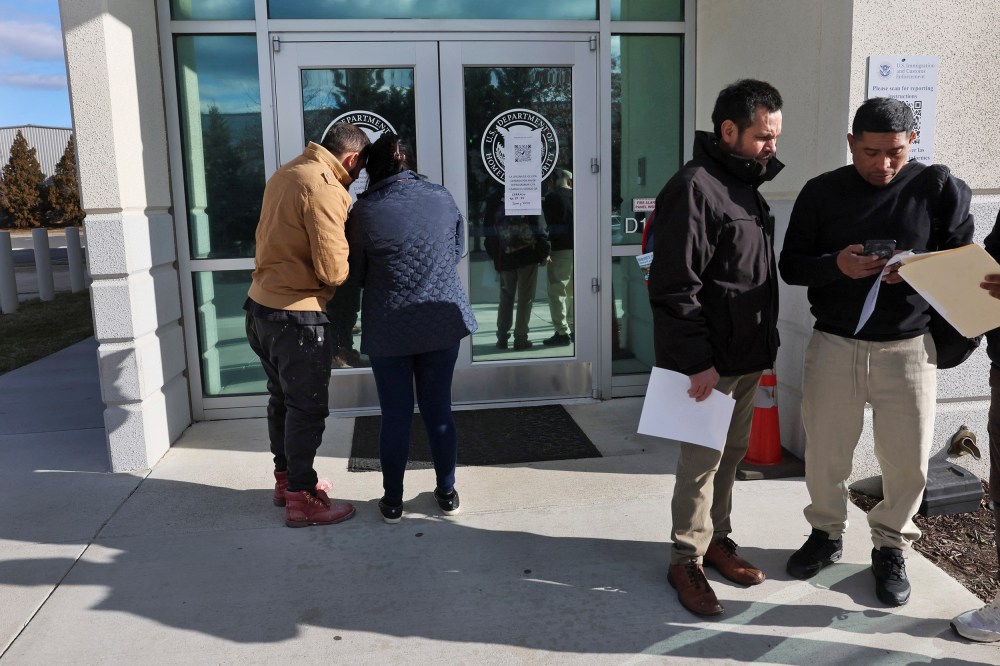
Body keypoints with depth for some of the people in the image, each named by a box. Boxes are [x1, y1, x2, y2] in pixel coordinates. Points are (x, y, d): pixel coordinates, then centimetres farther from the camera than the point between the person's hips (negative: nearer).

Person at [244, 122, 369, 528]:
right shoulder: (324, 188, -18)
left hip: (261, 307, 9)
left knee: (282, 398, 20)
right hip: (296, 316, -9)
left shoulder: (286, 174, 10)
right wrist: (352, 265, 0)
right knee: (308, 407, 2)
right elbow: (332, 270, -21)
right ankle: (301, 500, 11)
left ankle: (285, 478, 34)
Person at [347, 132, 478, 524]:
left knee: (395, 417, 8)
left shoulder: (365, 210, -10)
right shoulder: (441, 198, -1)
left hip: (388, 330, -2)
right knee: (439, 411, 13)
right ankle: (447, 493, 24)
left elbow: (354, 274, -1)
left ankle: (392, 501, 20)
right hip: (442, 323, 2)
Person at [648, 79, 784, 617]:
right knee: (702, 460, 1)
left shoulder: (744, 182, 13)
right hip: (709, 360, -9)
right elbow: (674, 288, -21)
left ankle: (716, 537, 34)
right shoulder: (694, 188, -17)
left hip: (747, 354, 9)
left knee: (732, 451, 18)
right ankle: (687, 561, 17)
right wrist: (697, 362, -22)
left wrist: (764, 343, 18)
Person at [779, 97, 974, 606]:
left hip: (908, 348, -1)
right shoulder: (821, 192, 1)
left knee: (907, 460, 6)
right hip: (834, 346, 1)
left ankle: (891, 547, 31)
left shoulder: (940, 188, -1)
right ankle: (827, 533, 34)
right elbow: (790, 265, 3)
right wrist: (836, 265, -18)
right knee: (824, 454, 10)